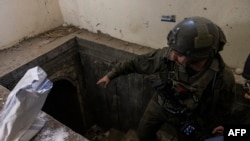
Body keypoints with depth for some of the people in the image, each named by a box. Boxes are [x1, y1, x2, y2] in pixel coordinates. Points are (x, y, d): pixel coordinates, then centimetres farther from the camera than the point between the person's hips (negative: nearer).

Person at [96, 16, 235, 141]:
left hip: (189, 116, -1)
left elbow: (223, 107, -11)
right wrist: (111, 74, -6)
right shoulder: (167, 55, -32)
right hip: (160, 104, 2)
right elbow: (137, 63, -15)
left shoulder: (223, 77, -34)